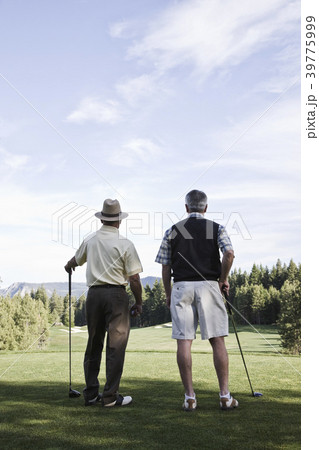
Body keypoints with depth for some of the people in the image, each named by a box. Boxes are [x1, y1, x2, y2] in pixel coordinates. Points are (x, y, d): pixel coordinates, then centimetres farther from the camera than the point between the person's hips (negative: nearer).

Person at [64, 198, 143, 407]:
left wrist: (68, 266, 52)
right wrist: (139, 302, 4)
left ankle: (91, 394, 17)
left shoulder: (90, 240, 8)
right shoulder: (125, 244, -7)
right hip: (116, 294, -5)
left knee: (93, 344, 13)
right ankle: (110, 396, 2)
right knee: (116, 345, 0)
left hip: (94, 293, 5)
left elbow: (76, 260, 29)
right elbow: (134, 278, -9)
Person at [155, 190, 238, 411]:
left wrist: (168, 294, 18)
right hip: (209, 285, 0)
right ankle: (225, 396, 5)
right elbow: (229, 254, -12)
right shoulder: (217, 228, 5)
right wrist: (223, 279, 1)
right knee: (218, 341, 4)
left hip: (181, 287, 1)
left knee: (184, 342, 1)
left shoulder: (173, 231, 8)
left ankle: (189, 397, 3)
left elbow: (165, 267, 7)